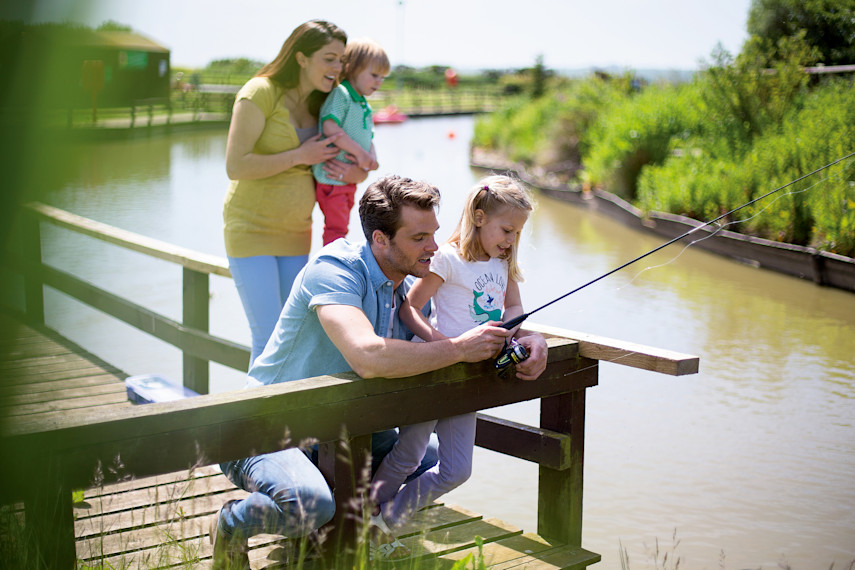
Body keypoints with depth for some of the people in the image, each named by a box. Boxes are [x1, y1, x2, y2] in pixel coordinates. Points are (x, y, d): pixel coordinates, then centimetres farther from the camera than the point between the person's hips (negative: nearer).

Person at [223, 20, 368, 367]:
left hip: (296, 233, 6)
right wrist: (300, 156, -18)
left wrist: (356, 173, -9)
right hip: (251, 230, -6)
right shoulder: (260, 93, -12)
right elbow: (235, 166, -20)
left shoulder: (320, 104, 7)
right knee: (269, 338, -11)